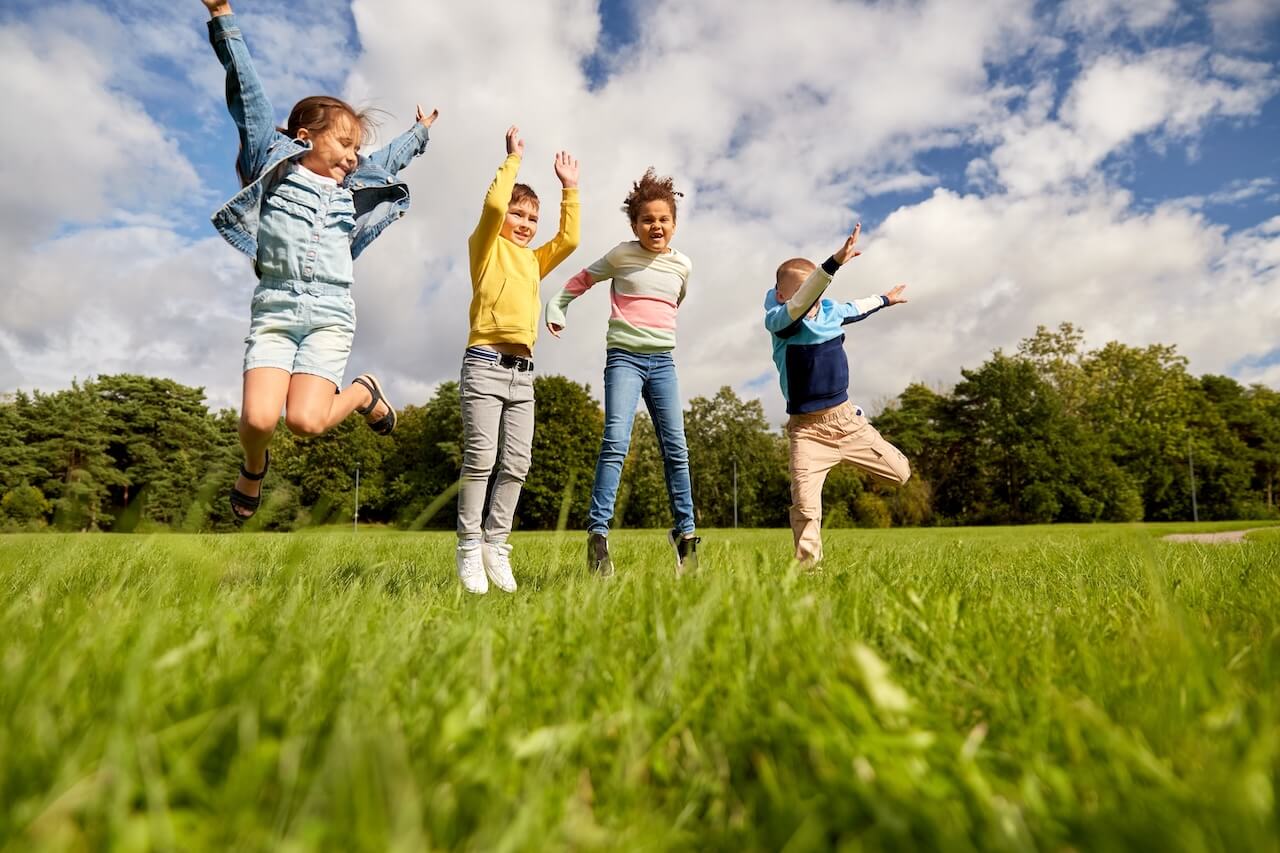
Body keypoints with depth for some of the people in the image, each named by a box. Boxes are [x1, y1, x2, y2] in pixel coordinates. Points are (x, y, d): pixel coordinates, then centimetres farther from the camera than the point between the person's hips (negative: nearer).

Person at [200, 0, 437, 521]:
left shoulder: (351, 189, 19)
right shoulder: (275, 165, 10)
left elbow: (390, 160, 37)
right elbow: (247, 94, 4)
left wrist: (421, 131, 50)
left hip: (331, 313, 1)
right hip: (274, 308, -1)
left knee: (305, 421, -17)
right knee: (258, 418, -16)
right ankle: (254, 468, 17)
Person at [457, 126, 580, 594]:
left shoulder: (534, 260, 23)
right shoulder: (486, 246, 6)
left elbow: (569, 240, 14)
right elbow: (493, 206, -10)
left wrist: (569, 188, 16)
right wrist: (513, 159, 1)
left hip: (523, 372, 6)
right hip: (485, 363, -6)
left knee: (516, 464, 1)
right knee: (480, 459, -9)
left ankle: (496, 544, 9)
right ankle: (469, 547, 0)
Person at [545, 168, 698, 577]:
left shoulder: (682, 264, 9)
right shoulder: (621, 255, 1)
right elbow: (582, 279, 12)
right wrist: (555, 305, 4)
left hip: (663, 361, 4)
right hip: (624, 357, -4)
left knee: (676, 448, 2)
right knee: (616, 442, -17)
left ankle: (685, 531, 12)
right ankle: (598, 533, -17)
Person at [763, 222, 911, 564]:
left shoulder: (830, 311, 4)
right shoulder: (780, 322, -16)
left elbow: (854, 309, 27)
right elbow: (799, 305, -38)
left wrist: (885, 299, 43)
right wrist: (835, 261, -48)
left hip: (847, 418, 6)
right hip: (807, 429, -6)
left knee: (901, 473, 12)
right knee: (805, 503, -15)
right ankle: (807, 563, 6)